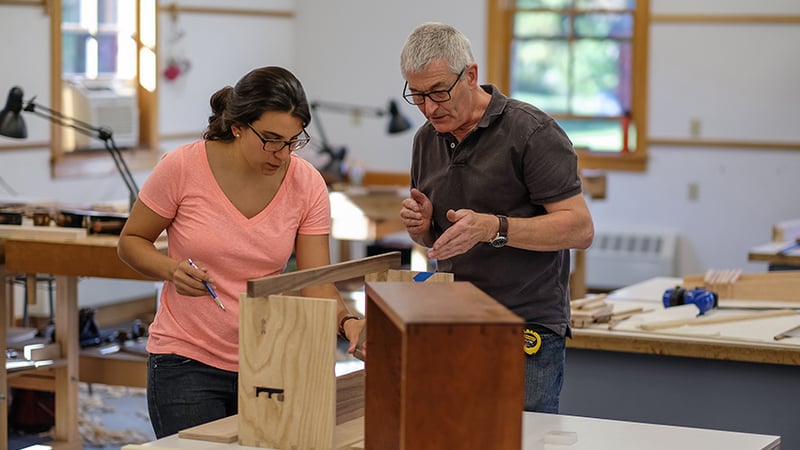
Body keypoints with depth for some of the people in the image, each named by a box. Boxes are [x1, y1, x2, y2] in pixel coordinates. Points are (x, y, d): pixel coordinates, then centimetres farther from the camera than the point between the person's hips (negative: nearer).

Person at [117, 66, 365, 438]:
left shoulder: (307, 184, -6)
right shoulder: (183, 167, -13)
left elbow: (316, 283, -6)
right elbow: (131, 242, 1)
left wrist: (347, 322, -26)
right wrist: (172, 269, -19)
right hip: (187, 361, -3)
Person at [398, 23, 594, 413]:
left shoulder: (532, 132, -10)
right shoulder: (426, 139, 11)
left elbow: (580, 228, -15)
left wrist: (493, 227, -25)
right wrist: (421, 226, -2)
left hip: (527, 333, -6)